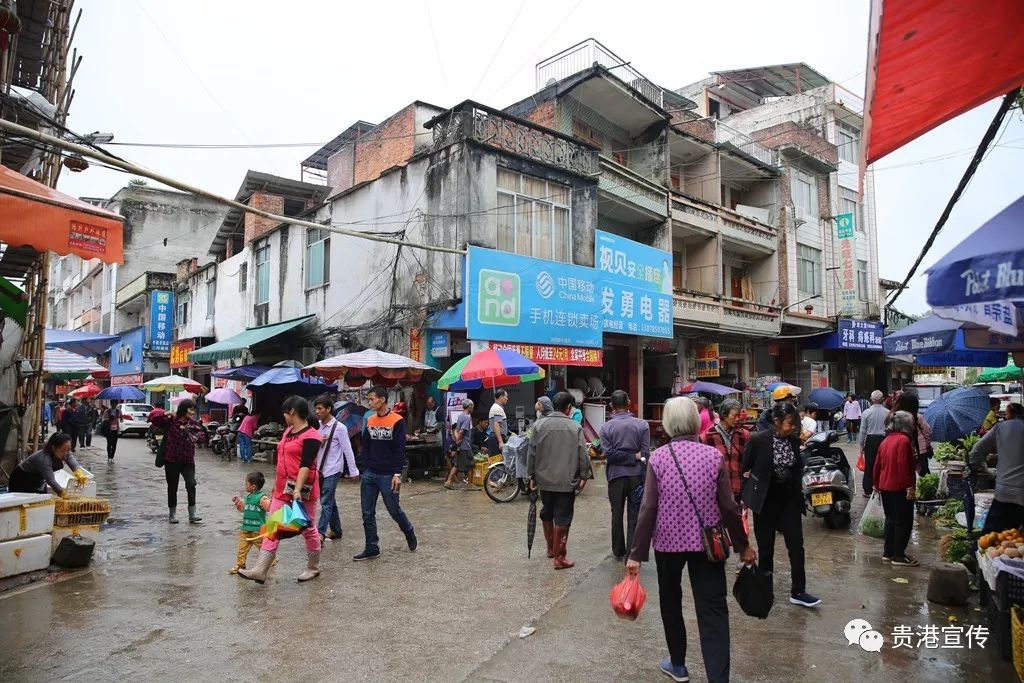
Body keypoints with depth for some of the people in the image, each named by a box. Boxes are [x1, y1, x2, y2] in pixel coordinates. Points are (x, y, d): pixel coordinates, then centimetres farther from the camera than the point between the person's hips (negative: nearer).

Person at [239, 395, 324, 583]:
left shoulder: (311, 436, -16)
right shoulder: (288, 431, 12)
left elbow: (306, 465, -24)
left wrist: (298, 490, -32)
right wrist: (278, 486, 24)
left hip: (302, 490, -8)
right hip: (282, 489, 8)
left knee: (308, 529, 6)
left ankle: (313, 568, 22)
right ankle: (260, 570, 5)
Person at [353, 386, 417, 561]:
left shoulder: (397, 421, -10)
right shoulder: (370, 421, 7)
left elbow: (400, 449, -12)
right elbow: (365, 447, 13)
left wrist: (397, 473, -16)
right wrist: (366, 468, 3)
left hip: (388, 475, -5)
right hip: (369, 475, 5)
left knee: (395, 510, 5)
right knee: (367, 514, 6)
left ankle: (410, 533, 31)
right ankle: (372, 548, 16)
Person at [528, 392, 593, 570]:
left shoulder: (539, 425, -3)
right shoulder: (575, 428, -9)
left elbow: (532, 453, -1)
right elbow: (583, 455, -8)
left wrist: (532, 476, 8)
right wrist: (584, 476, 4)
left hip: (544, 479, 3)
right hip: (567, 481, -3)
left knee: (547, 515, 21)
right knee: (562, 519, 3)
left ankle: (551, 548, 36)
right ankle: (559, 558, 7)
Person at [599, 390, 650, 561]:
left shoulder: (606, 427, -4)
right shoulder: (642, 425, -5)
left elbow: (609, 453, -12)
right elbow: (645, 453, -9)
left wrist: (628, 457, -6)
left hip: (616, 476, 1)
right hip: (637, 476, 0)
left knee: (617, 515, 15)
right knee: (634, 516, 7)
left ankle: (619, 553, 25)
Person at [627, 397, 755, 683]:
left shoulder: (658, 457, -9)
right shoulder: (714, 456, -6)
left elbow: (648, 508, -11)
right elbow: (728, 506, -4)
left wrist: (637, 553, -5)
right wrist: (743, 545, 9)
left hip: (668, 541, 0)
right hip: (707, 542, 0)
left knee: (671, 602, 20)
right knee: (713, 610, 5)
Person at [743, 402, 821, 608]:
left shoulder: (794, 440, -2)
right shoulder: (759, 440, -15)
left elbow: (798, 468, 14)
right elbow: (746, 467, -4)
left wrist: (798, 492, 10)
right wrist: (748, 496, 1)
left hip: (789, 500, 4)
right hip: (766, 501, -4)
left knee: (796, 545, 3)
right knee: (766, 547, 8)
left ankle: (798, 592, 16)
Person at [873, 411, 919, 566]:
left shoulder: (886, 440, 12)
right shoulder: (904, 440, -15)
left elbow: (877, 464, 14)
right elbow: (904, 466, -23)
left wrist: (876, 484, 22)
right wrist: (910, 486, -21)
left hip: (885, 487, 8)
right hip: (900, 488, -8)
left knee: (891, 520, 16)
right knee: (904, 522, 0)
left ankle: (888, 553, 21)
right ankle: (898, 556, 3)